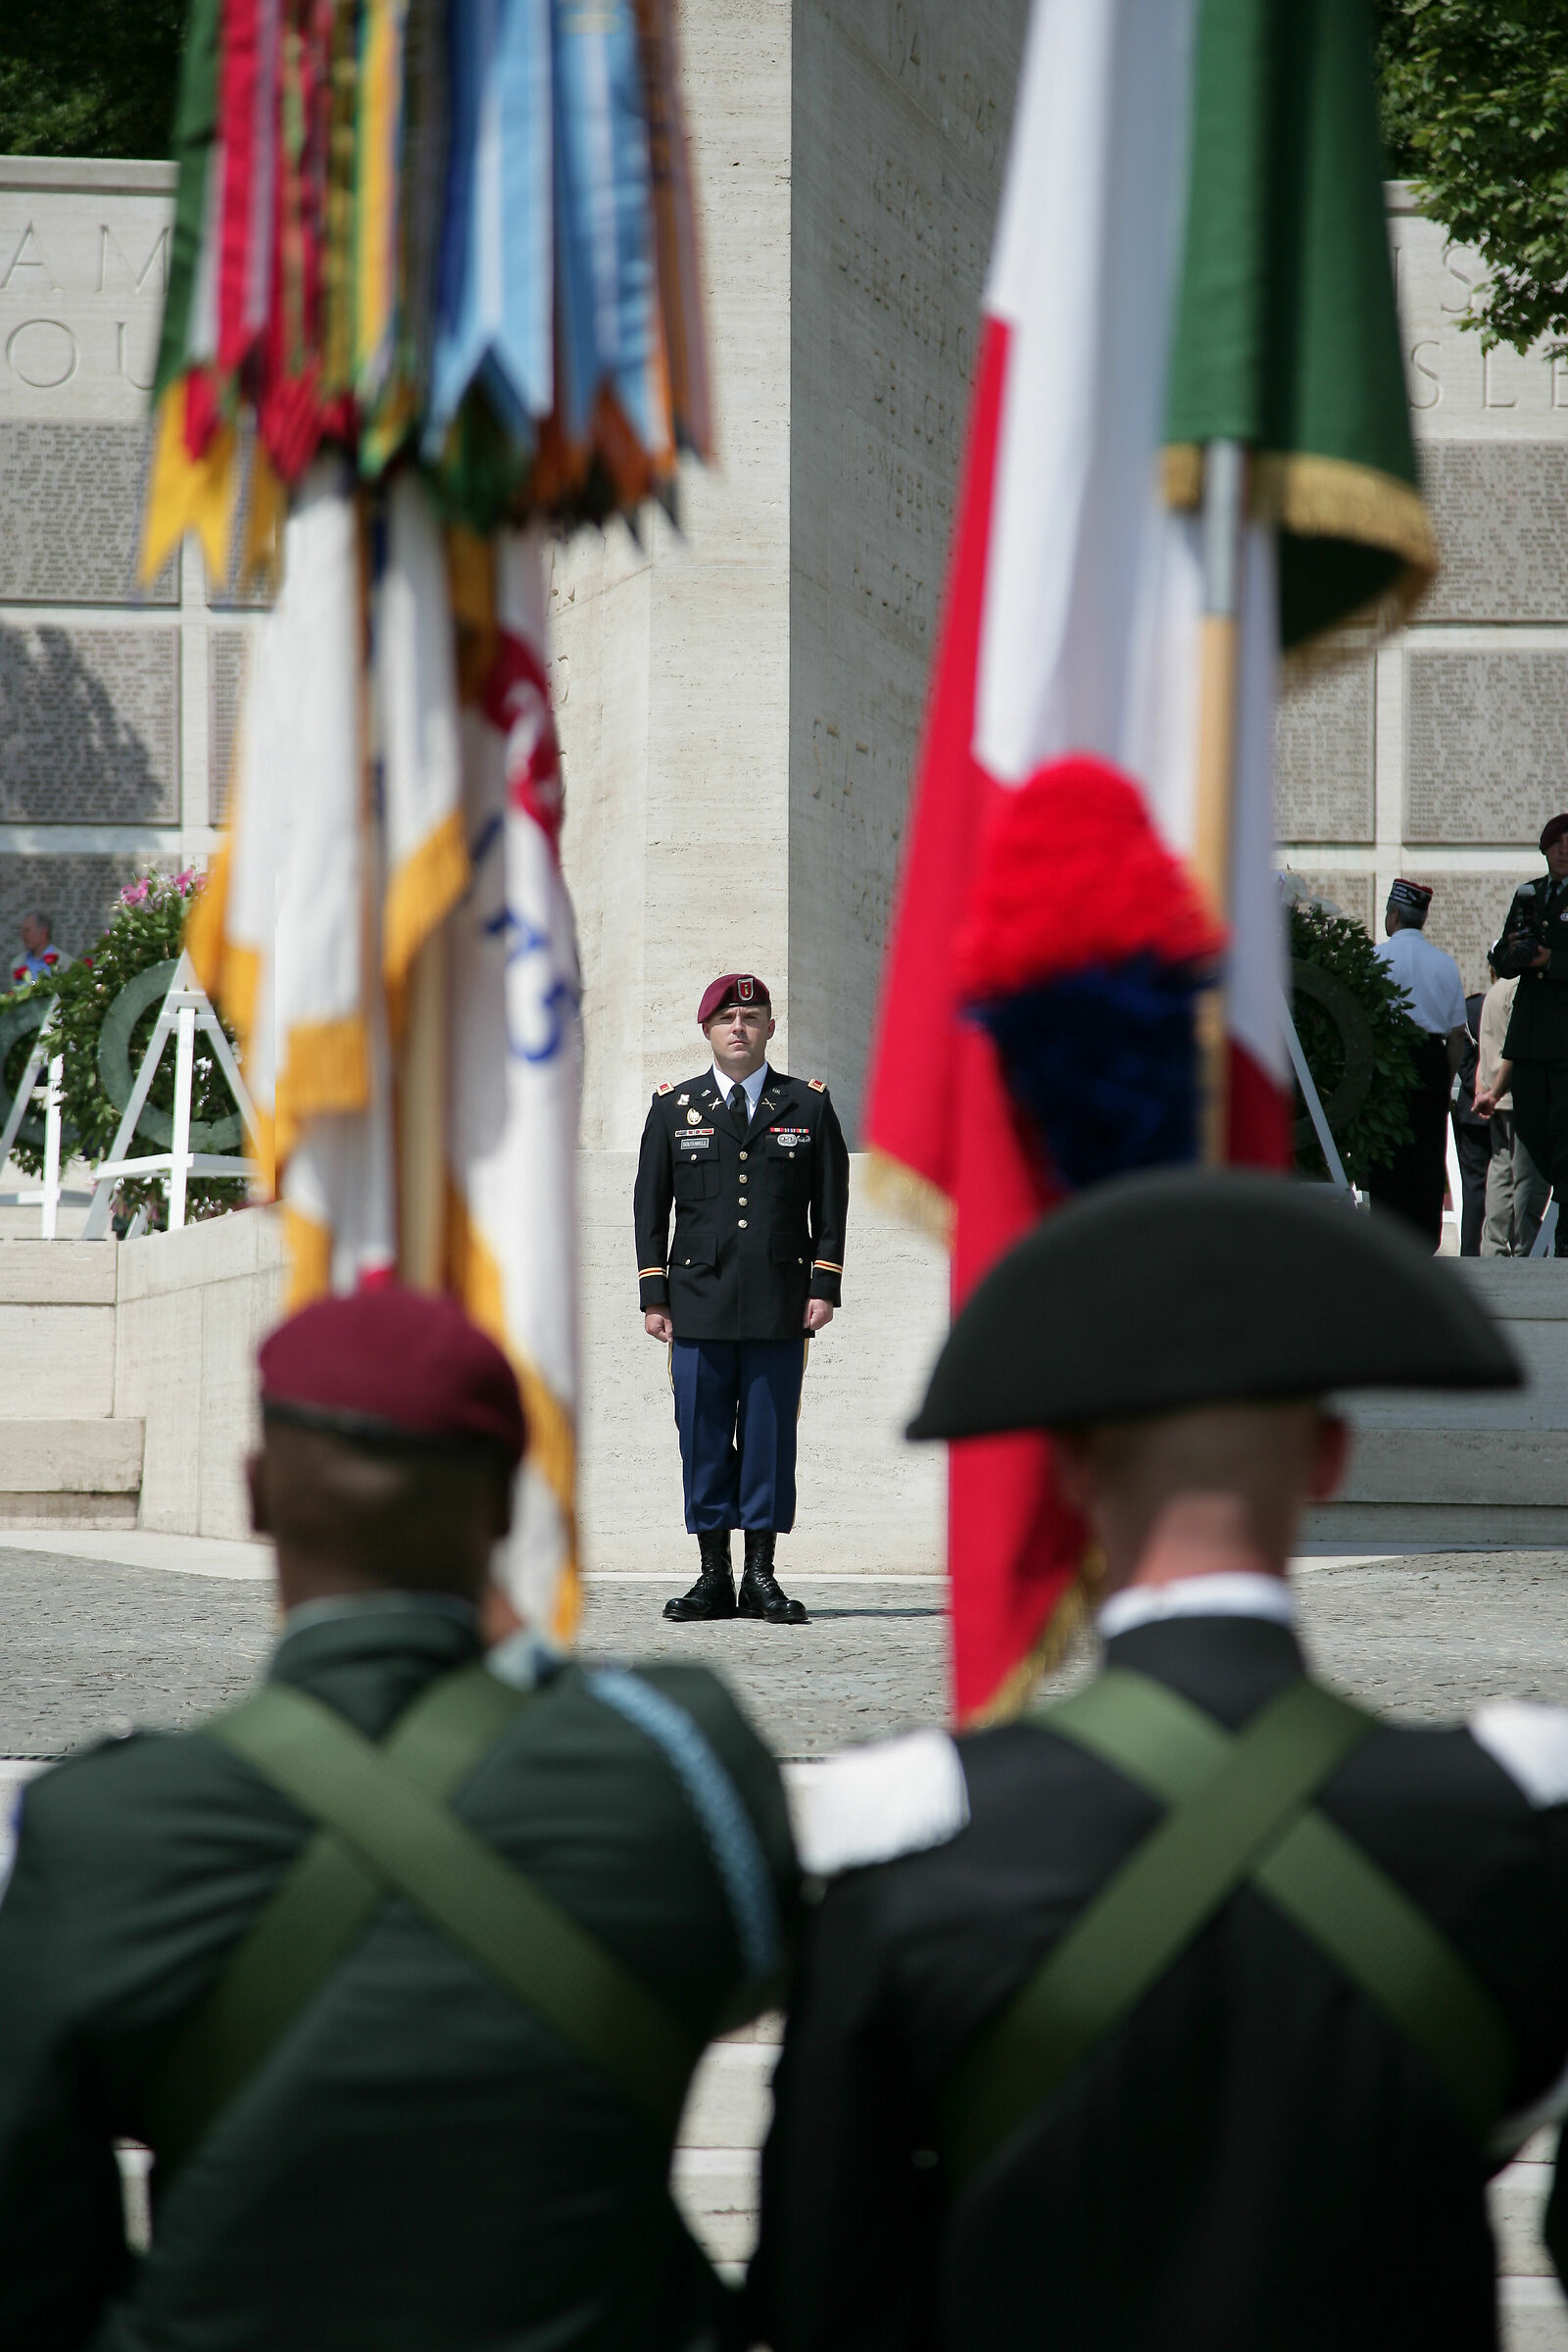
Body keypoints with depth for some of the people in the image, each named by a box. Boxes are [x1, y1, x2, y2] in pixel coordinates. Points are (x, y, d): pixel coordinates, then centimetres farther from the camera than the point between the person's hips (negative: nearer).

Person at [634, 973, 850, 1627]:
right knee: (703, 1440, 0)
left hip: (781, 1304, -1)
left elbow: (831, 1204, 9)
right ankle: (713, 1578, 5)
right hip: (699, 1301, 1)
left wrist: (823, 1289, 0)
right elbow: (650, 1206, 10)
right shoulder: (673, 1107, 11)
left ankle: (761, 1577, 4)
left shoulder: (809, 1104, 9)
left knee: (770, 1436, -1)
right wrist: (654, 1297, 3)